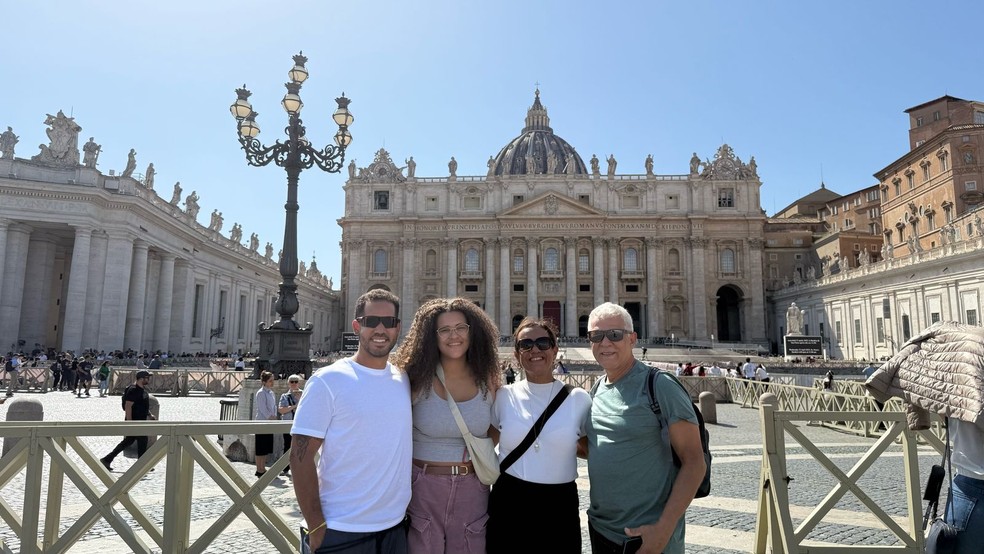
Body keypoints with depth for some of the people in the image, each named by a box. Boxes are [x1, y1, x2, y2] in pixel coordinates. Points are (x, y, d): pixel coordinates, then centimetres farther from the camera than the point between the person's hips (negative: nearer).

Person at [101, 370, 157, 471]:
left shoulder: (143, 389, 12)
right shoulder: (133, 390, -19)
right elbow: (128, 406, -23)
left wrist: (150, 415, 18)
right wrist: (129, 422, -25)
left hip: (141, 421, 10)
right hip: (134, 422, -10)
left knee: (128, 441, 15)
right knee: (142, 441, -1)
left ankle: (107, 459, 22)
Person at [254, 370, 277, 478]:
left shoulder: (271, 392, 12)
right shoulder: (261, 393, -13)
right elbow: (263, 409, -17)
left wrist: (274, 417, 1)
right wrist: (271, 418, -13)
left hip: (269, 424, 8)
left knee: (267, 448, 12)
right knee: (260, 448, -2)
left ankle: (263, 469, 19)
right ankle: (259, 470, 3)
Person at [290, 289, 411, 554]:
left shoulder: (405, 381, 2)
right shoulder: (327, 381, -11)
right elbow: (300, 456, -12)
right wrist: (317, 527, -13)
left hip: (397, 525, 5)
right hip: (342, 531, -4)